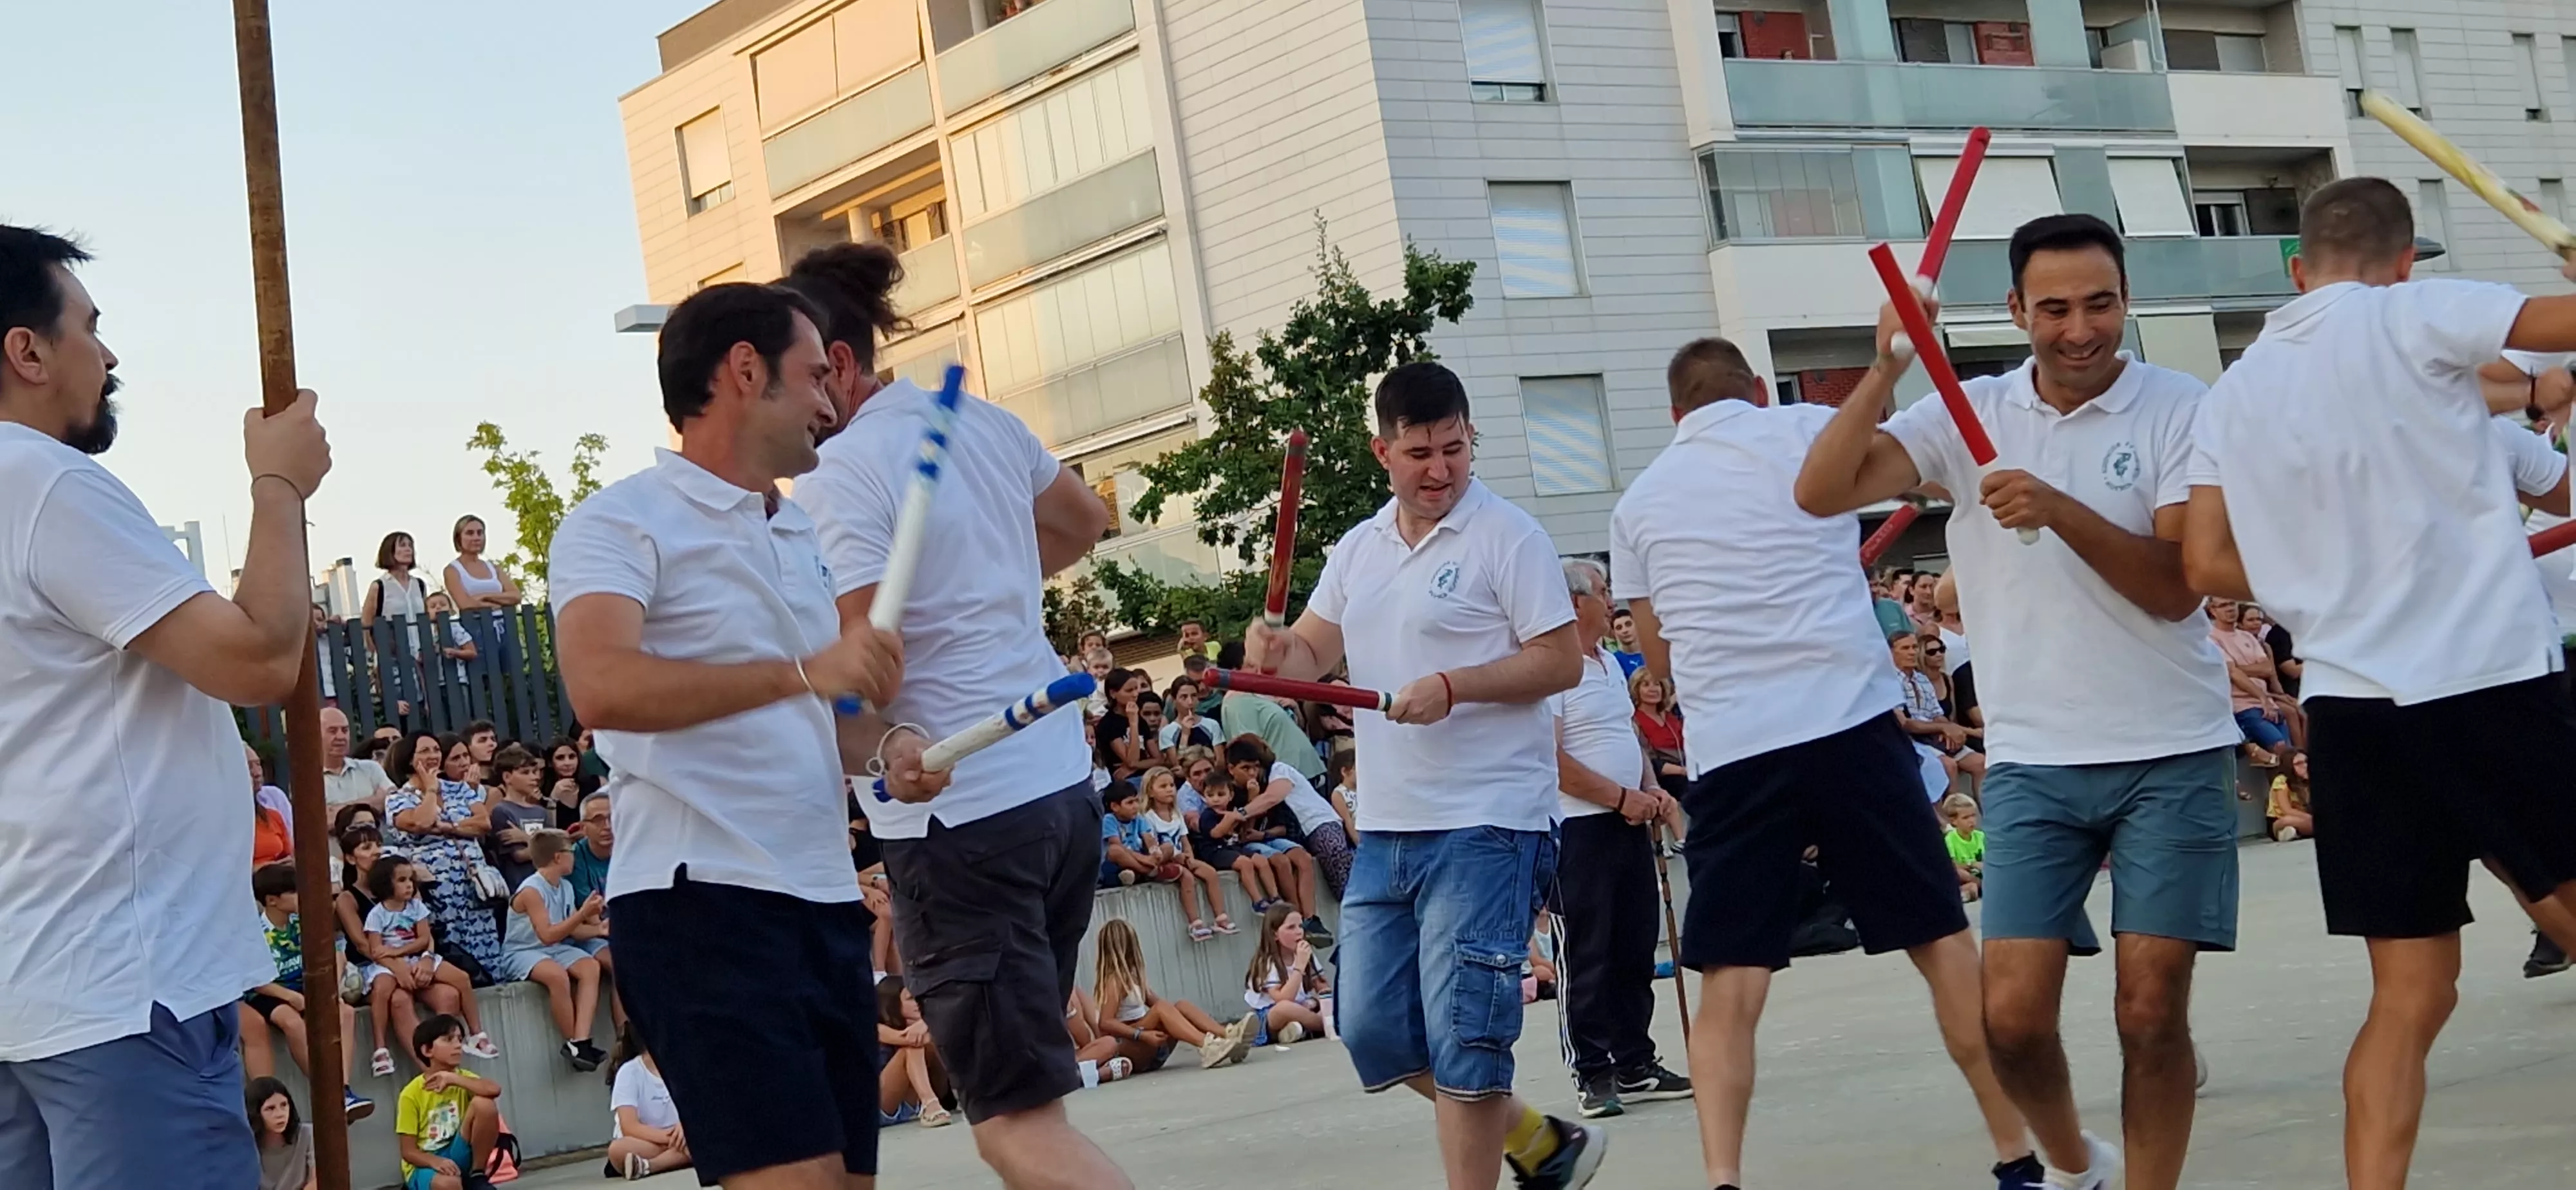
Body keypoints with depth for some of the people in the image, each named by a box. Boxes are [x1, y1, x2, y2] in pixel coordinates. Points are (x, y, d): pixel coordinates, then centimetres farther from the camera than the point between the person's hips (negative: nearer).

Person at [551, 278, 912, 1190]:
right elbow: (600, 689, -23)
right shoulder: (620, 524, -4)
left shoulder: (806, 537, 21)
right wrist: (798, 674, -28)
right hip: (702, 904, -8)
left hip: (827, 901, 8)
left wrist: (885, 745, 8)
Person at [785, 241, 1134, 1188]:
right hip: (1063, 783, 8)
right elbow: (1084, 522, 28)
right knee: (1025, 1091, 17)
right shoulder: (984, 424, 10)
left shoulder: (837, 479, -13)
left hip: (959, 816, -8)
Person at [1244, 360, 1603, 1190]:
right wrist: (1274, 648, -7)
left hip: (1486, 825, -8)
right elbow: (1313, 655, 16)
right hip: (1386, 827, 8)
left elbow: (1562, 660, -11)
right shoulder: (1359, 549, 13)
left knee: (1462, 1036, -8)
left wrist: (1453, 687, -22)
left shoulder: (1506, 536, -7)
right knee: (1375, 1034, 9)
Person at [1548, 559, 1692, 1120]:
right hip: (1577, 830, -9)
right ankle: (1593, 1074, 2)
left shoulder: (1610, 662, 17)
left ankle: (1635, 1064, 20)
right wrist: (1621, 797, -15)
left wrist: (1652, 790, 7)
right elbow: (1549, 757, -18)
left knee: (1636, 948, 12)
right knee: (1586, 956, -3)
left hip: (1629, 822, 9)